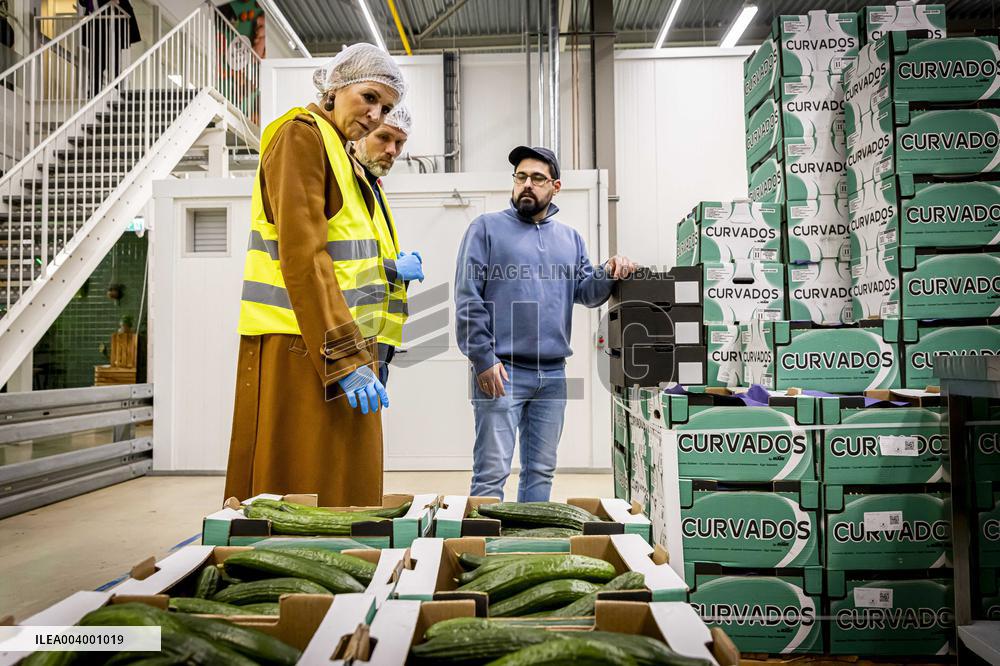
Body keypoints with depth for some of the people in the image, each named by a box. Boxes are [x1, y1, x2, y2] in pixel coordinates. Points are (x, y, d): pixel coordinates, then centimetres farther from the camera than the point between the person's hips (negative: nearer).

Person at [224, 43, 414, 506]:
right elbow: (301, 255, -18)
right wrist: (347, 357, -22)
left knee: (343, 493, 13)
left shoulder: (341, 155, 23)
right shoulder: (300, 136, -6)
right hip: (304, 348, -9)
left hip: (343, 346, 9)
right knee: (308, 491, -2)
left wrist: (380, 299, 9)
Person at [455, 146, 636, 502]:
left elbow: (585, 292, 12)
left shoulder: (570, 238, 17)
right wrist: (483, 359, -13)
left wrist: (608, 273, -10)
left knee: (541, 471, 14)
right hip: (501, 370, -5)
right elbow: (467, 299, -6)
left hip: (553, 373, 5)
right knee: (492, 472, -4)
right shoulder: (487, 228, 1)